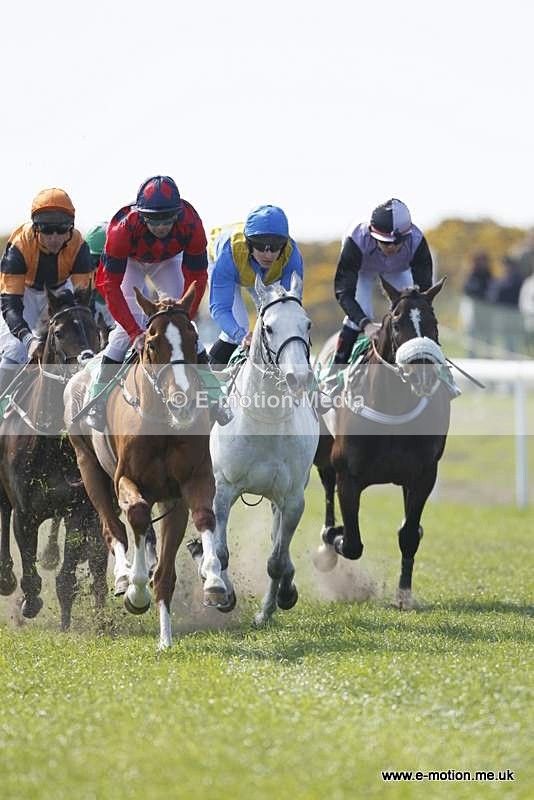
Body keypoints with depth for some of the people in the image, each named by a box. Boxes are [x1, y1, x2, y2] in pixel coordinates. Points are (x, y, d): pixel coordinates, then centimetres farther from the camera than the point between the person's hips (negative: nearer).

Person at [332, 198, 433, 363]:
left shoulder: (416, 241, -40)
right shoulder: (357, 241, -45)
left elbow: (423, 287, -35)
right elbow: (344, 292, -44)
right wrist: (366, 324, -58)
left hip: (398, 270, 2)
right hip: (363, 269, -2)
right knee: (358, 315, -18)